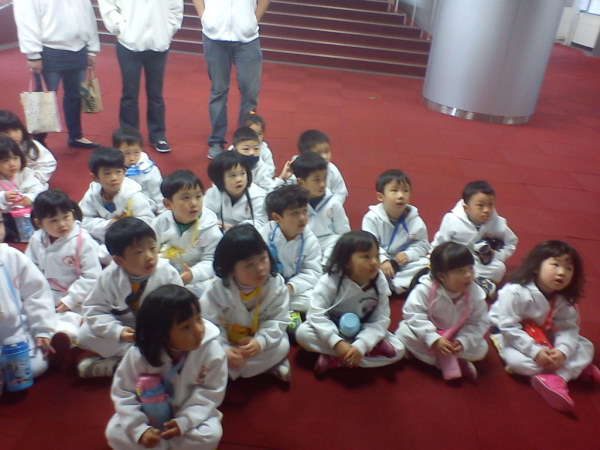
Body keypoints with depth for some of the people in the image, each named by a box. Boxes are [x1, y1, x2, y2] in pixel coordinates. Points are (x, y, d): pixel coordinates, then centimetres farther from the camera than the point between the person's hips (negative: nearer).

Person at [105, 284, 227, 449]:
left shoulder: (212, 351, -25)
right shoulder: (139, 354, -24)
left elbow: (210, 393, -17)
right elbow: (124, 393, -15)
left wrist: (184, 422, -28)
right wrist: (140, 429, -26)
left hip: (191, 413, 0)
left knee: (210, 435, -27)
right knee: (115, 433, -20)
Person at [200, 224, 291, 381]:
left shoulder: (276, 284, -19)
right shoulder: (217, 291, -22)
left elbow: (278, 320, -18)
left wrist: (261, 341, -34)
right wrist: (223, 350, -37)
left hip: (259, 343, 1)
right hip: (227, 344, 0)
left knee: (282, 345, -24)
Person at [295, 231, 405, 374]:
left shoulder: (380, 282, -18)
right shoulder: (330, 280, -24)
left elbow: (380, 320, -19)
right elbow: (317, 314, -27)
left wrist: (360, 346, -33)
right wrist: (337, 343, -38)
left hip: (363, 332, 2)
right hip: (332, 329, -1)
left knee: (398, 349, -16)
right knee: (303, 333, -29)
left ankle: (334, 360, -22)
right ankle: (371, 350, -23)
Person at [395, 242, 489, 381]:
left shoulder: (476, 294, -18)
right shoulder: (425, 289, -27)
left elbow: (478, 323, -10)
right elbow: (413, 315, -25)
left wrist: (463, 341, -26)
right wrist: (434, 339, -33)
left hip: (455, 337, 1)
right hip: (429, 332, -1)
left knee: (481, 349, -17)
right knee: (404, 334, -29)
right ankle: (452, 361, -20)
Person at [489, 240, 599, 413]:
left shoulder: (565, 300, -8)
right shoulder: (515, 292, -29)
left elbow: (569, 328, -12)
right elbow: (508, 327, -29)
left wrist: (562, 351, -32)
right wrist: (535, 351, -33)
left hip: (544, 336, 6)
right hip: (510, 335, -5)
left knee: (585, 347, -8)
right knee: (516, 361, -35)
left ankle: (555, 379, -26)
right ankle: (576, 368, -21)